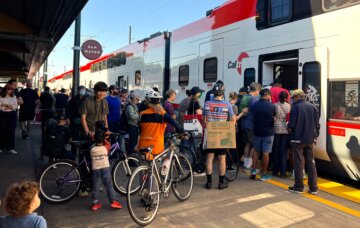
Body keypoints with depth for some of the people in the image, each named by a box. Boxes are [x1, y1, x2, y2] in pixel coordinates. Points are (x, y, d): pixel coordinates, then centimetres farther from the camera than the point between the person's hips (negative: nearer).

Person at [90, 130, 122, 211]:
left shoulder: (92, 150, -2)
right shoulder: (105, 148, -6)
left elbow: (91, 160, 6)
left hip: (95, 170, 1)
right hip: (105, 168, -1)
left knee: (95, 187, 10)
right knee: (109, 186, 6)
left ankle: (95, 203, 14)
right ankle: (113, 201, 6)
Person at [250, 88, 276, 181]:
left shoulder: (254, 106, -4)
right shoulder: (271, 106, -12)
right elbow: (274, 116, 3)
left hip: (257, 132, 3)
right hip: (268, 132, -3)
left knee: (256, 151, 17)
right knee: (265, 153, 3)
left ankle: (253, 170, 11)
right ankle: (263, 174, 9)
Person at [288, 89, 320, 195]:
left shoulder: (296, 107, -11)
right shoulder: (313, 107, 5)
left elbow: (292, 124, -15)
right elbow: (317, 124, 6)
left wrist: (289, 126, 6)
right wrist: (315, 135, 16)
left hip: (298, 139, -5)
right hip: (310, 139, 5)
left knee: (299, 162, 3)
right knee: (311, 162, 10)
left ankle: (298, 187, 8)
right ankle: (313, 188, 13)